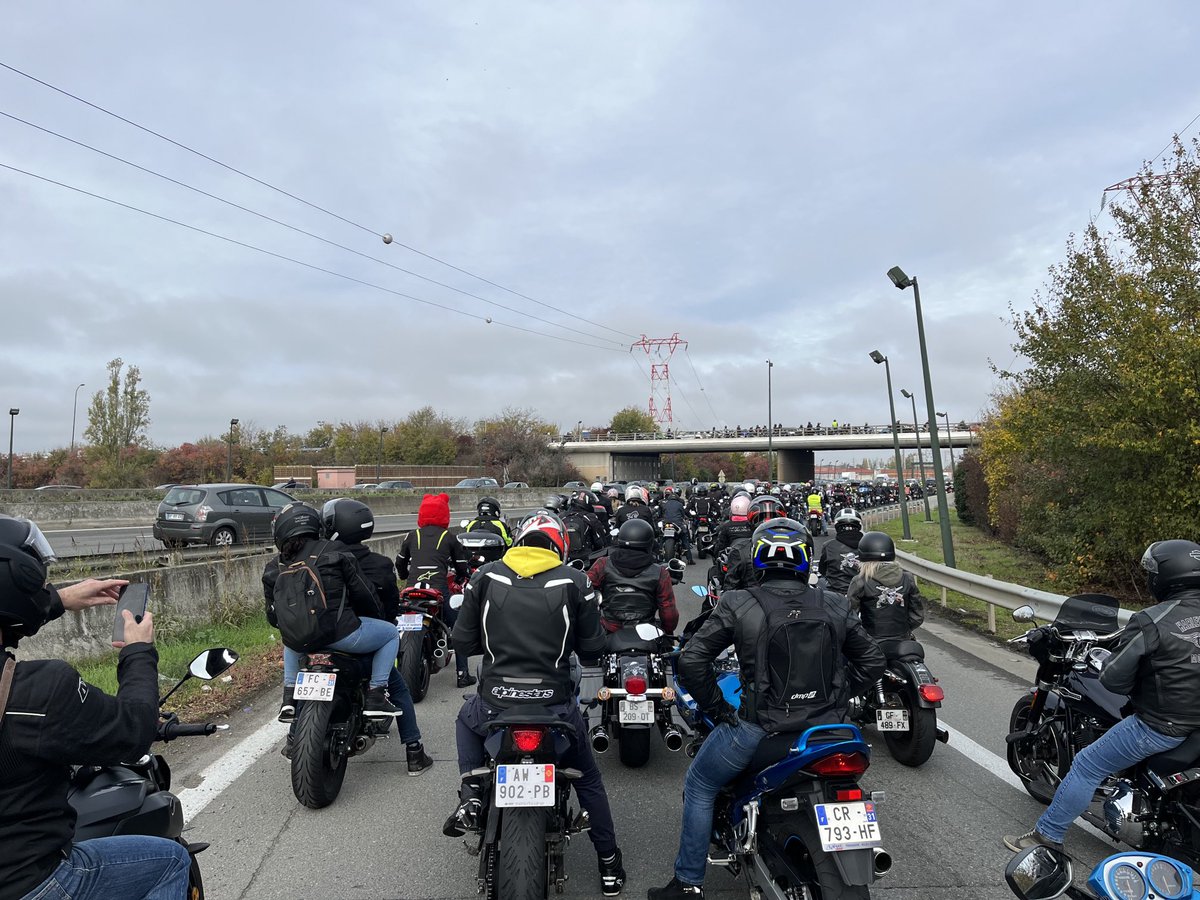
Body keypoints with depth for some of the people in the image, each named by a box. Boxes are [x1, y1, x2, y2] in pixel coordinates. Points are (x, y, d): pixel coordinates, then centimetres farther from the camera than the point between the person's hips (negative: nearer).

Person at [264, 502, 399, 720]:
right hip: (339, 634, -5)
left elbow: (273, 615, 12)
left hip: (297, 641, 5)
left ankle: (289, 695, 27)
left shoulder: (273, 567, 8)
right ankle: (376, 697, 5)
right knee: (391, 633, 16)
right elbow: (362, 594, 1)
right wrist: (379, 618, 19)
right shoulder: (334, 553, -2)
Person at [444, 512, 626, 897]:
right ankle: (609, 864, 36)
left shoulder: (485, 576, -1)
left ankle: (471, 796, 21)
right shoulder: (574, 581, -5)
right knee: (588, 779, 27)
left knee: (466, 718, 38)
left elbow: (462, 643, 3)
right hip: (555, 707, 0)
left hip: (494, 706, 1)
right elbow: (592, 651, 0)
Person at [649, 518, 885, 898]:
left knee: (699, 785, 20)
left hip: (759, 726, -4)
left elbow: (691, 661, -14)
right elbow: (872, 661, 10)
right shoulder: (834, 607, 0)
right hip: (825, 726, 4)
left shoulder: (738, 604, -10)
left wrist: (716, 708, -1)